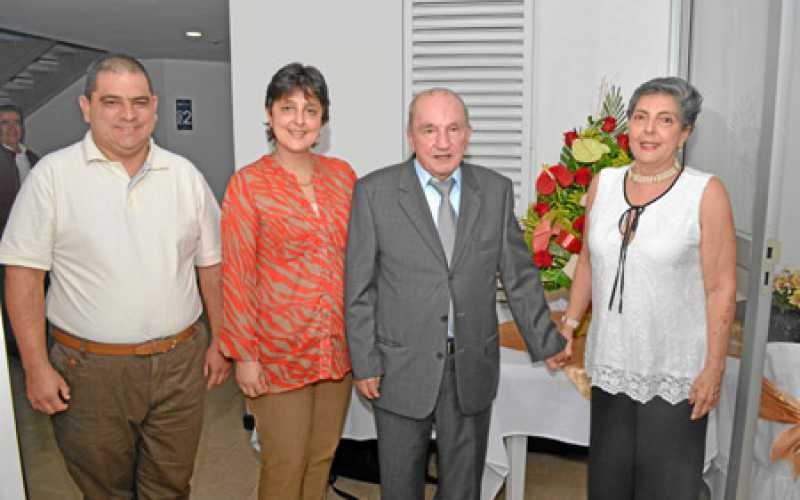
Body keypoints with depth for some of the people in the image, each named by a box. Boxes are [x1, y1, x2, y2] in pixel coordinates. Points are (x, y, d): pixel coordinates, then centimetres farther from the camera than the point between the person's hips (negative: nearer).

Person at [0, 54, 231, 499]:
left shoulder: (186, 175, 3)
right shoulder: (53, 174, -6)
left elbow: (211, 264, 8)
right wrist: (36, 367, -8)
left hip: (180, 364, 2)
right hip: (89, 370, -2)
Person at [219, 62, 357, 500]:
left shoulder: (342, 174, 3)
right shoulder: (248, 184, -9)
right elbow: (236, 276, -9)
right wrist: (244, 354, -9)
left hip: (339, 348, 4)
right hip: (279, 350, -4)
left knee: (322, 457, 18)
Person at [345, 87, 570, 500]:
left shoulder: (497, 190, 0)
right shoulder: (374, 192, -7)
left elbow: (518, 275, 6)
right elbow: (360, 287, -6)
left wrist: (546, 342, 11)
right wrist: (365, 363, -6)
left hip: (473, 368, 2)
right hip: (402, 369, -2)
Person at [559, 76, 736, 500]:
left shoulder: (706, 192, -12)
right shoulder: (603, 183, 0)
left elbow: (721, 288, -10)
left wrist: (714, 369, -9)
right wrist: (569, 325, 7)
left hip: (675, 374, -3)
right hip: (610, 364, 4)